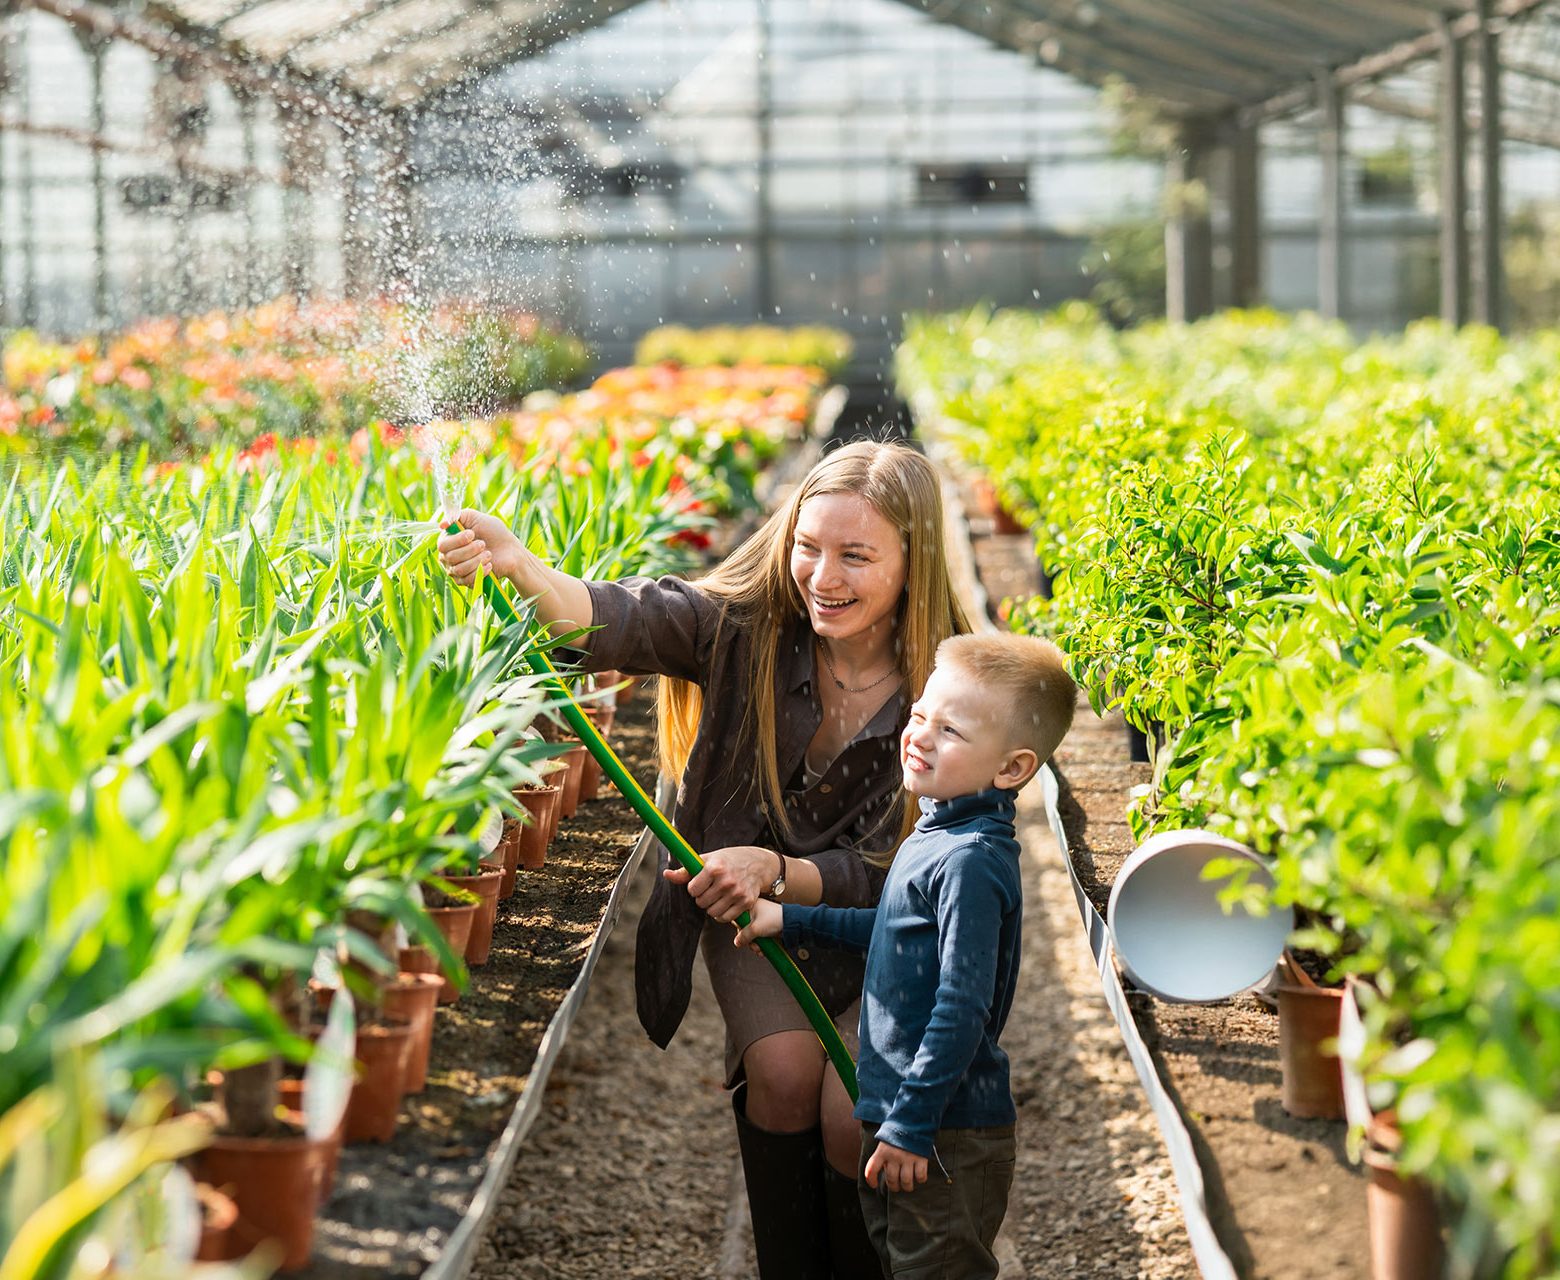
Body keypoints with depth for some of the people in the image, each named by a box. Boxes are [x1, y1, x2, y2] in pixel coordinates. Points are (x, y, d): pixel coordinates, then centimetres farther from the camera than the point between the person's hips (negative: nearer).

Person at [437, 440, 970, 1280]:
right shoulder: (747, 628, -16)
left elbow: (886, 874, -15)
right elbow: (625, 621, -36)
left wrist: (778, 871, -35)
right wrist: (517, 565, -57)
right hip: (745, 907, 1)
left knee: (853, 1115, -21)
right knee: (784, 1067, -24)